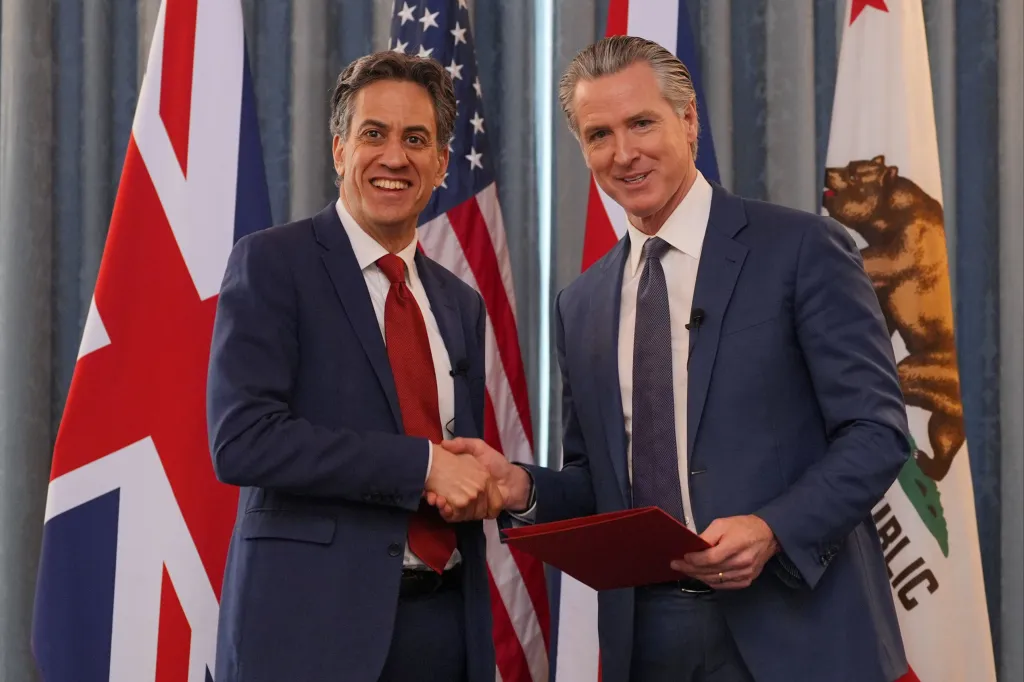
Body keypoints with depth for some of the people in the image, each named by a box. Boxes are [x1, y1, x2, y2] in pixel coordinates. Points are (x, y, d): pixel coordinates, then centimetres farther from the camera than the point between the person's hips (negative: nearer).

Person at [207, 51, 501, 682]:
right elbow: (241, 440, -15)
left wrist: (485, 485, -4)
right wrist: (423, 464, -17)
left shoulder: (461, 304, 14)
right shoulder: (271, 263, -4)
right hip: (316, 627, -6)